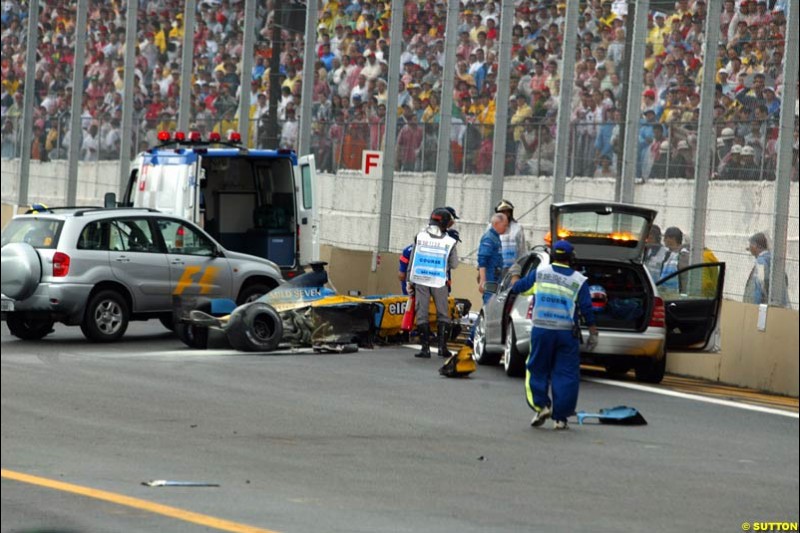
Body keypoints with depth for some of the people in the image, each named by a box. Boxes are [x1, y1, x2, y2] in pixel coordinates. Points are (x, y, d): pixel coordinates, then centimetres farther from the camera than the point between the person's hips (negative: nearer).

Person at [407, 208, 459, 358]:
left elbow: (412, 260, 1)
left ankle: (425, 347, 1)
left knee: (421, 314, 4)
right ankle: (442, 346, 5)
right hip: (439, 282, -1)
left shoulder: (420, 237, -3)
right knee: (443, 314, 11)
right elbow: (454, 264, -1)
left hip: (420, 280, 1)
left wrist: (410, 280, 8)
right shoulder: (449, 242, -7)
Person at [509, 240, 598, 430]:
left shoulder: (539, 273, 4)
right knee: (566, 374, 4)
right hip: (567, 333, 0)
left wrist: (513, 288, 40)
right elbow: (587, 309, 0)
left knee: (537, 370, 13)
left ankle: (541, 405, -3)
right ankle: (560, 418, 2)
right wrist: (593, 333, 8)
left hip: (541, 330, 0)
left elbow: (519, 286, 17)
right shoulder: (579, 281, 2)